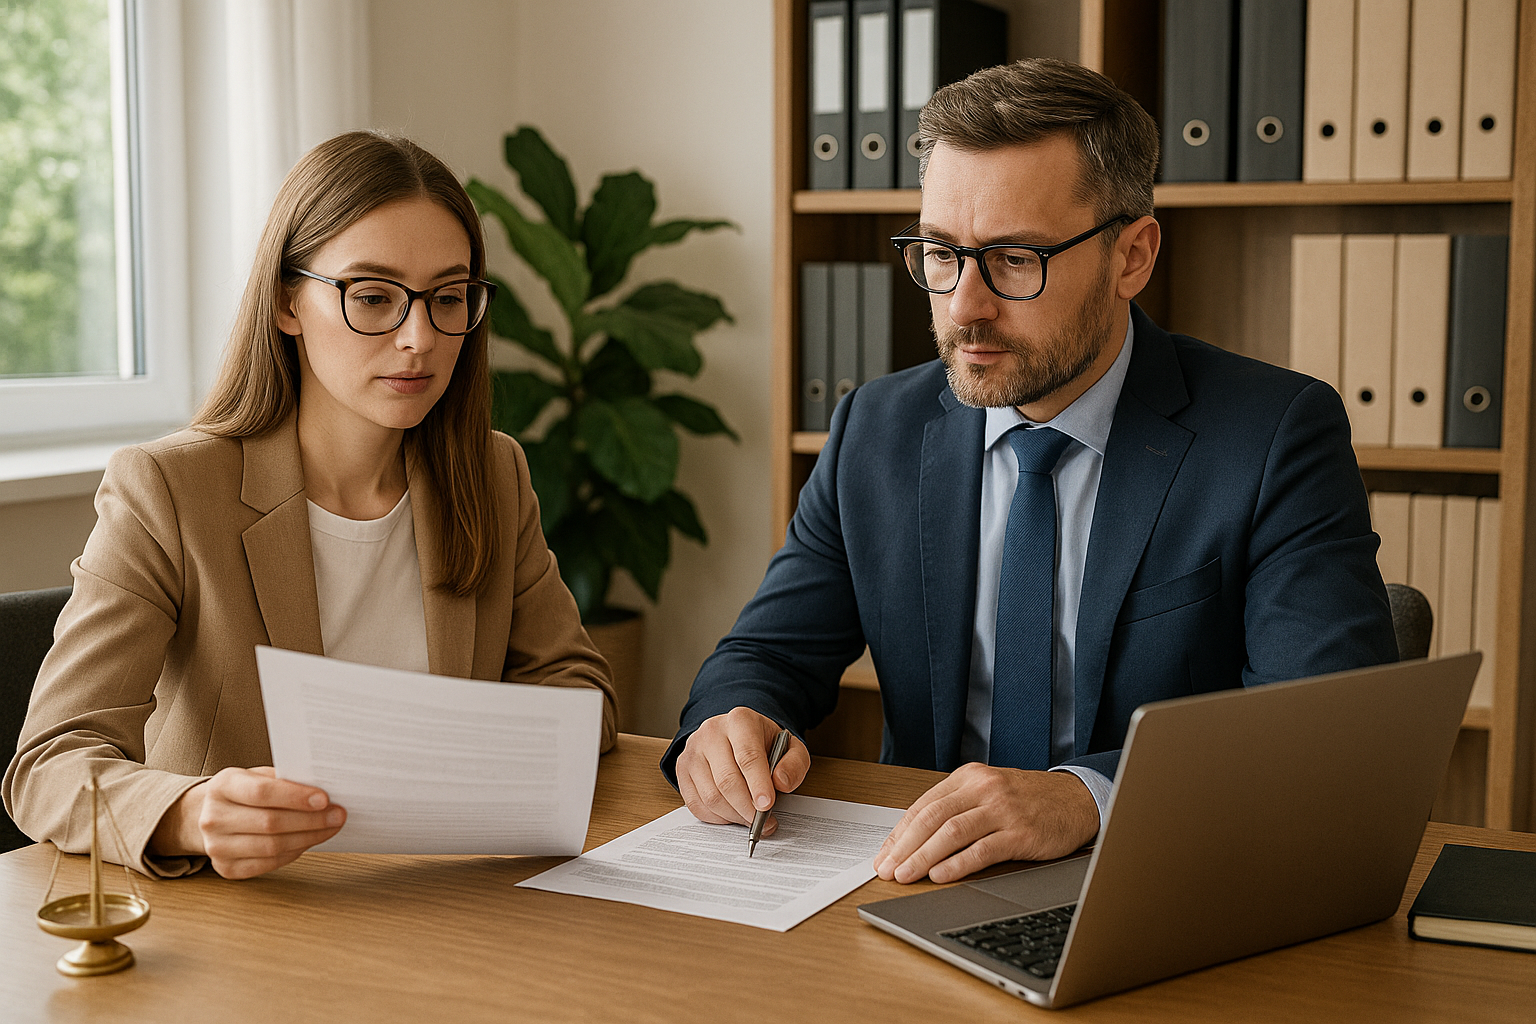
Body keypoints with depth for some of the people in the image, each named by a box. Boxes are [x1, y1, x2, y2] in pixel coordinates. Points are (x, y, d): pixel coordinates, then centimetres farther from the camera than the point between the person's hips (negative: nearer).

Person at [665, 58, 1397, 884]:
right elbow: (771, 654, 9)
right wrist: (731, 724, -16)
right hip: (931, 878, 3)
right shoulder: (874, 433, 5)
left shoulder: (1280, 436, -8)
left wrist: (1087, 796, -34)